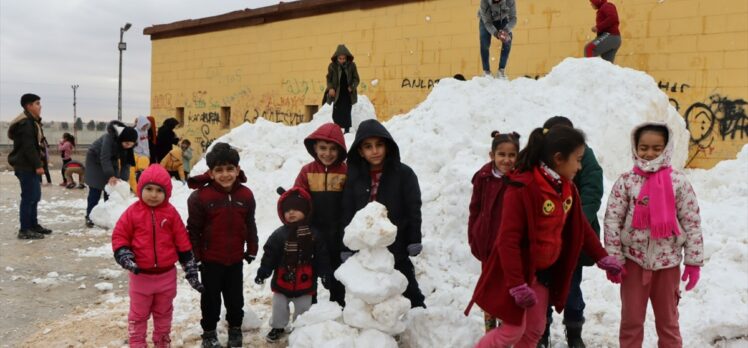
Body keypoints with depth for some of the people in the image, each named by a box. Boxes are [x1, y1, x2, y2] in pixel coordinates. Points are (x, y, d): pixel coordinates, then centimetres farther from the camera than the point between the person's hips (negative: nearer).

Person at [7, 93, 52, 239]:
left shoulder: (32, 121, 17)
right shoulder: (25, 123, -16)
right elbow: (28, 147, -22)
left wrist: (38, 164, 20)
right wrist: (37, 165, -22)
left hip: (30, 165, 11)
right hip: (25, 166, -11)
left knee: (34, 196, 16)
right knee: (28, 197, -8)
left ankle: (33, 225, 25)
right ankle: (24, 230, -3)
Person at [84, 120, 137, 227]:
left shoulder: (128, 145, -19)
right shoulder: (110, 137, -36)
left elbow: (126, 163, -16)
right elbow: (104, 158, -38)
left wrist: (123, 179, -27)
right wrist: (111, 176, -44)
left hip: (111, 161, 5)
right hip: (96, 159, -5)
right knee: (95, 190, -10)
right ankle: (89, 216, -3)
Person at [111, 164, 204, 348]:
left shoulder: (171, 213, -5)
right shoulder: (133, 212, -9)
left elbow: (182, 242, -1)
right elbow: (119, 236, -3)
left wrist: (191, 269, -1)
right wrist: (124, 256, -20)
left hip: (166, 274, 2)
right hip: (141, 275, -2)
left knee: (164, 313, 20)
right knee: (138, 315, 12)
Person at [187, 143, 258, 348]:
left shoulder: (245, 195, -4)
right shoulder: (200, 196, -15)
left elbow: (250, 226, 7)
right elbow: (193, 229, -10)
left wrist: (251, 250, 10)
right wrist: (194, 256, -8)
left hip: (235, 258, 3)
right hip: (210, 259, -3)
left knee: (235, 297, 15)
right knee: (211, 298, 12)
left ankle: (235, 328, 36)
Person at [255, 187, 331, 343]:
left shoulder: (314, 235, -6)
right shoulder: (278, 235, -7)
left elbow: (321, 258, -4)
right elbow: (269, 256, -6)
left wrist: (325, 274, -8)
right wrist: (262, 272, -12)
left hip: (305, 283, -1)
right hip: (282, 281, 1)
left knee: (303, 308, 13)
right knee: (279, 306, 17)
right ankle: (277, 327, 38)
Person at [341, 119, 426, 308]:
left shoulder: (403, 173, -8)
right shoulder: (354, 176, 1)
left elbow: (413, 209, -7)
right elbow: (347, 213, 1)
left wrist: (414, 241, -9)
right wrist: (346, 247, -1)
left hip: (396, 245, -3)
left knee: (408, 288, 11)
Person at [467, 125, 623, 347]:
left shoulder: (567, 189, 2)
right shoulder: (523, 188, -24)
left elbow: (581, 228, 17)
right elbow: (508, 240, -26)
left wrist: (602, 258, 18)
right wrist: (517, 285, -26)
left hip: (545, 272, 8)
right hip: (518, 272, -8)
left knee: (535, 330, 15)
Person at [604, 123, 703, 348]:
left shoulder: (678, 182, -3)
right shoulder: (626, 181, -5)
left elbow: (692, 222, -2)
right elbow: (612, 220, -5)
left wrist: (694, 262, -4)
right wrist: (613, 259, -8)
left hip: (668, 261, 1)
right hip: (634, 259, 0)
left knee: (668, 320, 16)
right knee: (631, 320, 10)